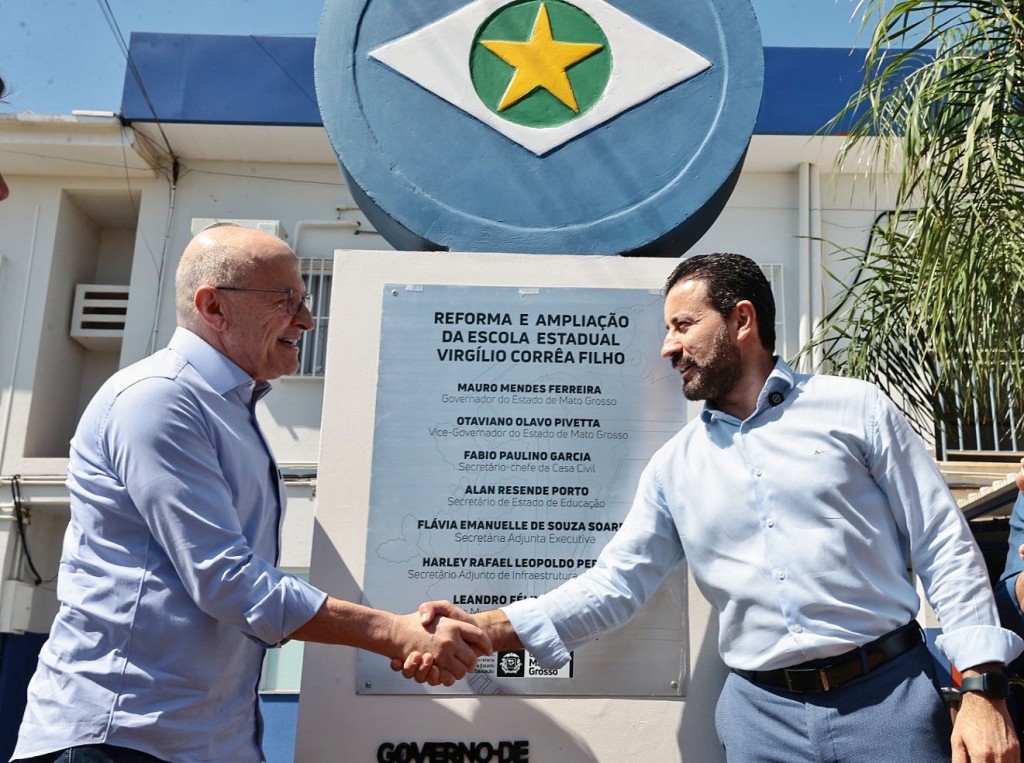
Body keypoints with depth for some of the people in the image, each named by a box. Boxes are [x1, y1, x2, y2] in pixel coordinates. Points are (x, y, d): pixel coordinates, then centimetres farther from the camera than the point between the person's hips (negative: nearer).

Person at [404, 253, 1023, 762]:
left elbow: (945, 549, -1)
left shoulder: (857, 409, 0)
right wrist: (490, 630, -7)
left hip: (891, 695, -2)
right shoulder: (675, 465, 8)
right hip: (763, 712, 3)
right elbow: (616, 582, 5)